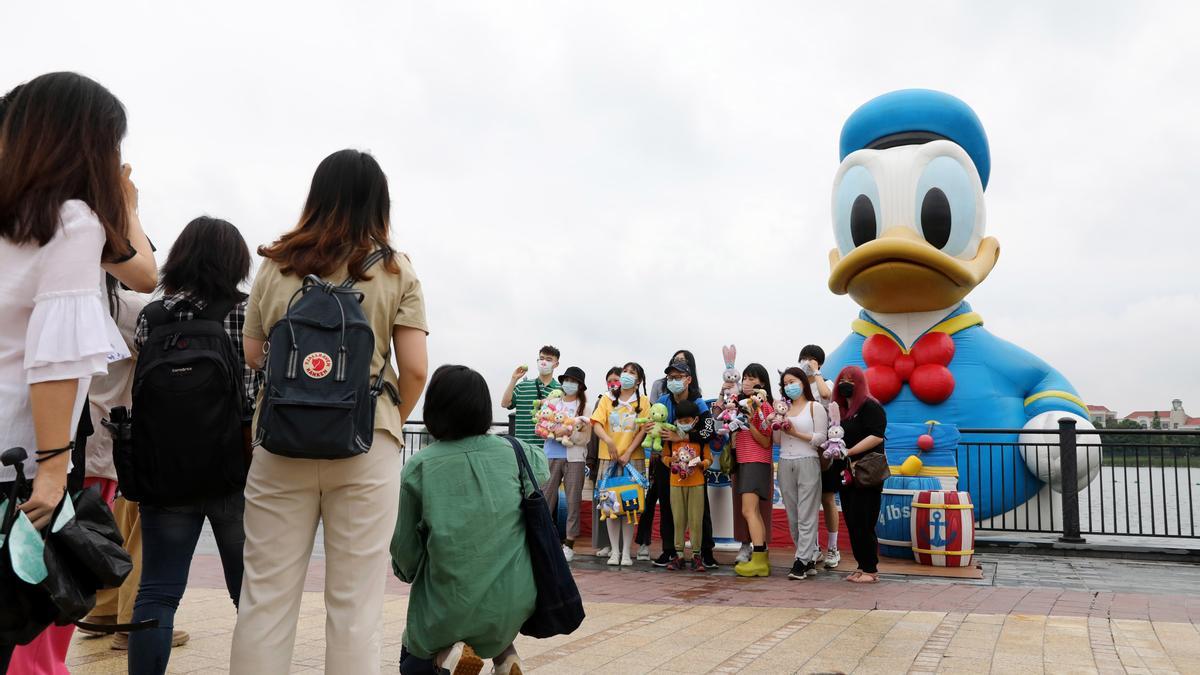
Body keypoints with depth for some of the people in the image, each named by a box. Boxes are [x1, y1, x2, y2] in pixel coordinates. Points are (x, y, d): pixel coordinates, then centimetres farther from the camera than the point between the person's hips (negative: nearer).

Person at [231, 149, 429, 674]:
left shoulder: (276, 264, 5)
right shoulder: (394, 270, 1)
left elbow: (251, 356, 9)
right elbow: (414, 368, -4)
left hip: (281, 441, 2)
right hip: (366, 444, -1)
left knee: (265, 596, 9)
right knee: (354, 602, 6)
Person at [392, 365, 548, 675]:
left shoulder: (419, 467, -10)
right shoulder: (521, 455, -4)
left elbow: (404, 548, -4)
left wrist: (411, 572, 18)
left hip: (447, 611, -2)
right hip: (512, 608, 2)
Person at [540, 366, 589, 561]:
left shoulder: (584, 406, 5)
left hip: (574, 457, -1)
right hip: (552, 454, 2)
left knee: (573, 500, 0)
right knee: (546, 497, 1)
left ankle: (569, 544, 7)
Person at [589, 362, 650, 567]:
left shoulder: (643, 402, 6)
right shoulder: (607, 400, 9)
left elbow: (644, 430, -2)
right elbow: (597, 424, -2)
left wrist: (628, 453, -12)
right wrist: (608, 440, -21)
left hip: (633, 459, -1)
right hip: (609, 458, 1)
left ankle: (627, 552, 6)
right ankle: (614, 551, 8)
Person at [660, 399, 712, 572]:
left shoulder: (700, 437, 0)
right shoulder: (672, 437, 5)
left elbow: (709, 459, 2)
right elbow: (664, 456, 11)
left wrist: (700, 463, -17)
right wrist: (670, 460, -10)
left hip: (696, 484, -2)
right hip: (676, 483, 2)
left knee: (696, 520, -1)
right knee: (678, 519, 7)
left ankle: (696, 555, 7)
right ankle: (679, 554, 13)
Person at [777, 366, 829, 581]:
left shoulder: (815, 407, 3)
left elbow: (821, 438, -5)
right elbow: (777, 440, 13)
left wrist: (796, 433, -11)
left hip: (807, 462, -5)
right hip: (785, 464, 5)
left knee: (806, 515, -6)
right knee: (793, 516, 6)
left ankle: (802, 561, -5)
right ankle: (812, 556, 17)